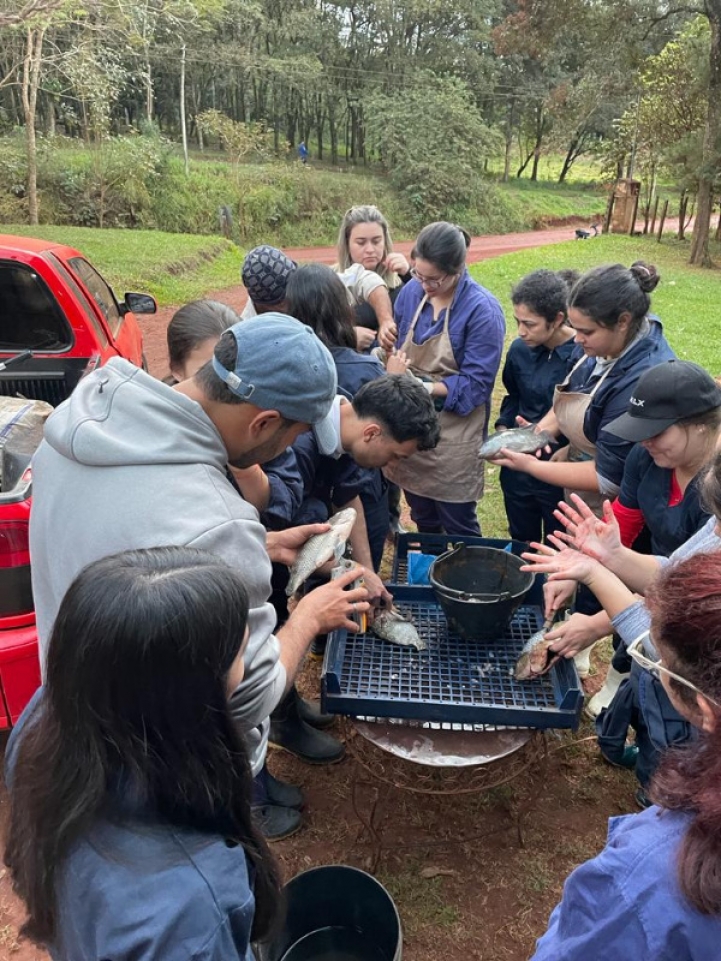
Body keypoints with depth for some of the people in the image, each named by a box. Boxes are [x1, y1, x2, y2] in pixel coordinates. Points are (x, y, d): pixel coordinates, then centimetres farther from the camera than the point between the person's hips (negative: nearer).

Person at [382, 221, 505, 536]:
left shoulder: (483, 310, -18)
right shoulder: (411, 291, -2)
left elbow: (474, 385, -19)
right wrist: (390, 347, -15)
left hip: (454, 432, -5)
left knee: (457, 527, 11)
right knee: (422, 519, 22)